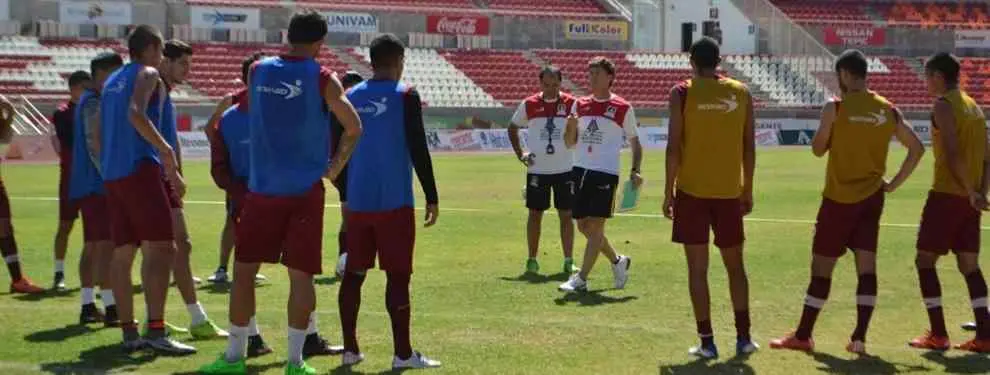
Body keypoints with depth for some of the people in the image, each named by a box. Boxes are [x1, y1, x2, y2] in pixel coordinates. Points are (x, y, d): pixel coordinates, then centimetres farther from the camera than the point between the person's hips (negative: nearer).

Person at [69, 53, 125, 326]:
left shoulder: (90, 101, 19)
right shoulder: (94, 103, -13)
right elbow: (95, 143, -20)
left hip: (86, 185, 11)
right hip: (98, 184, -11)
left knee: (92, 245, 12)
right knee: (106, 245, -11)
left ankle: (88, 306, 15)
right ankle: (110, 308, -13)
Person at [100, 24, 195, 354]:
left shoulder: (112, 82, 23)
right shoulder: (147, 74, -2)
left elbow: (101, 135, 24)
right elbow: (136, 113, -21)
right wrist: (166, 150, -22)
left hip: (111, 173, 9)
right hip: (139, 168, -9)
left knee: (123, 253, 8)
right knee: (161, 248, -11)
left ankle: (129, 333, 8)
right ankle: (156, 332, -19)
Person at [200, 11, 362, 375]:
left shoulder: (257, 71, 4)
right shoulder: (322, 79, -4)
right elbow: (354, 127, -7)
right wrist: (336, 165, 7)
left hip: (262, 188, 2)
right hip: (305, 191, -2)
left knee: (244, 269, 10)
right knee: (300, 275, 2)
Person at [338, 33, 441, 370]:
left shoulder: (351, 97, 8)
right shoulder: (405, 96, -6)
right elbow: (418, 150, -10)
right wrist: (432, 197, -4)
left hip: (358, 201, 5)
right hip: (394, 202, -5)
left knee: (354, 274, 11)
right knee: (398, 275, -1)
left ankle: (350, 349, 12)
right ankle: (403, 354, 0)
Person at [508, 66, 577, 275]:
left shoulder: (571, 104, -2)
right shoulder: (529, 105, 1)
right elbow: (512, 128, 15)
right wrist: (519, 153, 7)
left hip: (565, 169, 0)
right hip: (537, 169, 1)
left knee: (566, 215, 2)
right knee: (535, 214, 5)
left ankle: (568, 261, 6)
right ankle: (532, 260, 14)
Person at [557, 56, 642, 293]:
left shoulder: (623, 108, 0)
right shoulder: (580, 105, 12)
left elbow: (635, 143, 8)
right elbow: (570, 144, 14)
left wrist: (635, 171, -5)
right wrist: (571, 127, -7)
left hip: (606, 173, -5)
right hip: (580, 170, 5)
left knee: (595, 226, -10)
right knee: (583, 226, 9)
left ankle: (581, 280, -7)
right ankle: (618, 261, 30)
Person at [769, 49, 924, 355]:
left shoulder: (836, 108, -11)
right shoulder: (888, 111, 4)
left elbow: (818, 149, -1)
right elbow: (917, 148, 8)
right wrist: (894, 183, 10)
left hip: (840, 199, -4)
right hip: (872, 198, 4)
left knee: (822, 266, 4)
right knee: (866, 265, 3)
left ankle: (802, 336, 11)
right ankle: (859, 338, -1)